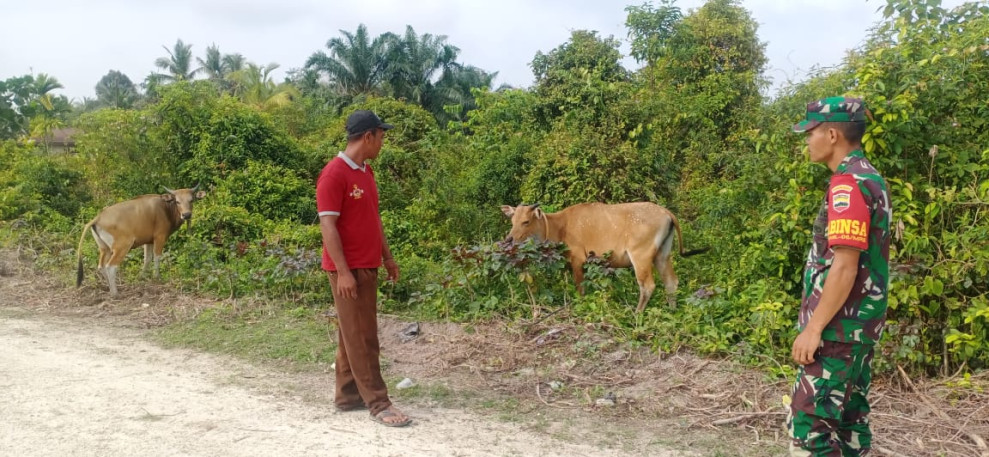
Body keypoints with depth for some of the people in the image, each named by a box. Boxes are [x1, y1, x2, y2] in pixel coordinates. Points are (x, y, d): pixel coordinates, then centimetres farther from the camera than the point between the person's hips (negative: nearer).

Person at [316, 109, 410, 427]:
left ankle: (348, 396, 23)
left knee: (353, 334, 14)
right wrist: (343, 271, -21)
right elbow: (327, 225, -19)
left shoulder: (366, 172, 12)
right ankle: (378, 403, 3)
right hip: (349, 269, -9)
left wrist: (387, 257, 18)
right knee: (361, 337, -3)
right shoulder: (334, 174, -16)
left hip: (367, 266, 9)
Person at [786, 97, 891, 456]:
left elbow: (845, 266, -24)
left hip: (839, 327, -10)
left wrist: (813, 328, -20)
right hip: (858, 324, 10)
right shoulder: (868, 177, 14)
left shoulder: (848, 183, -18)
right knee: (848, 417, 16)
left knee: (808, 421, -7)